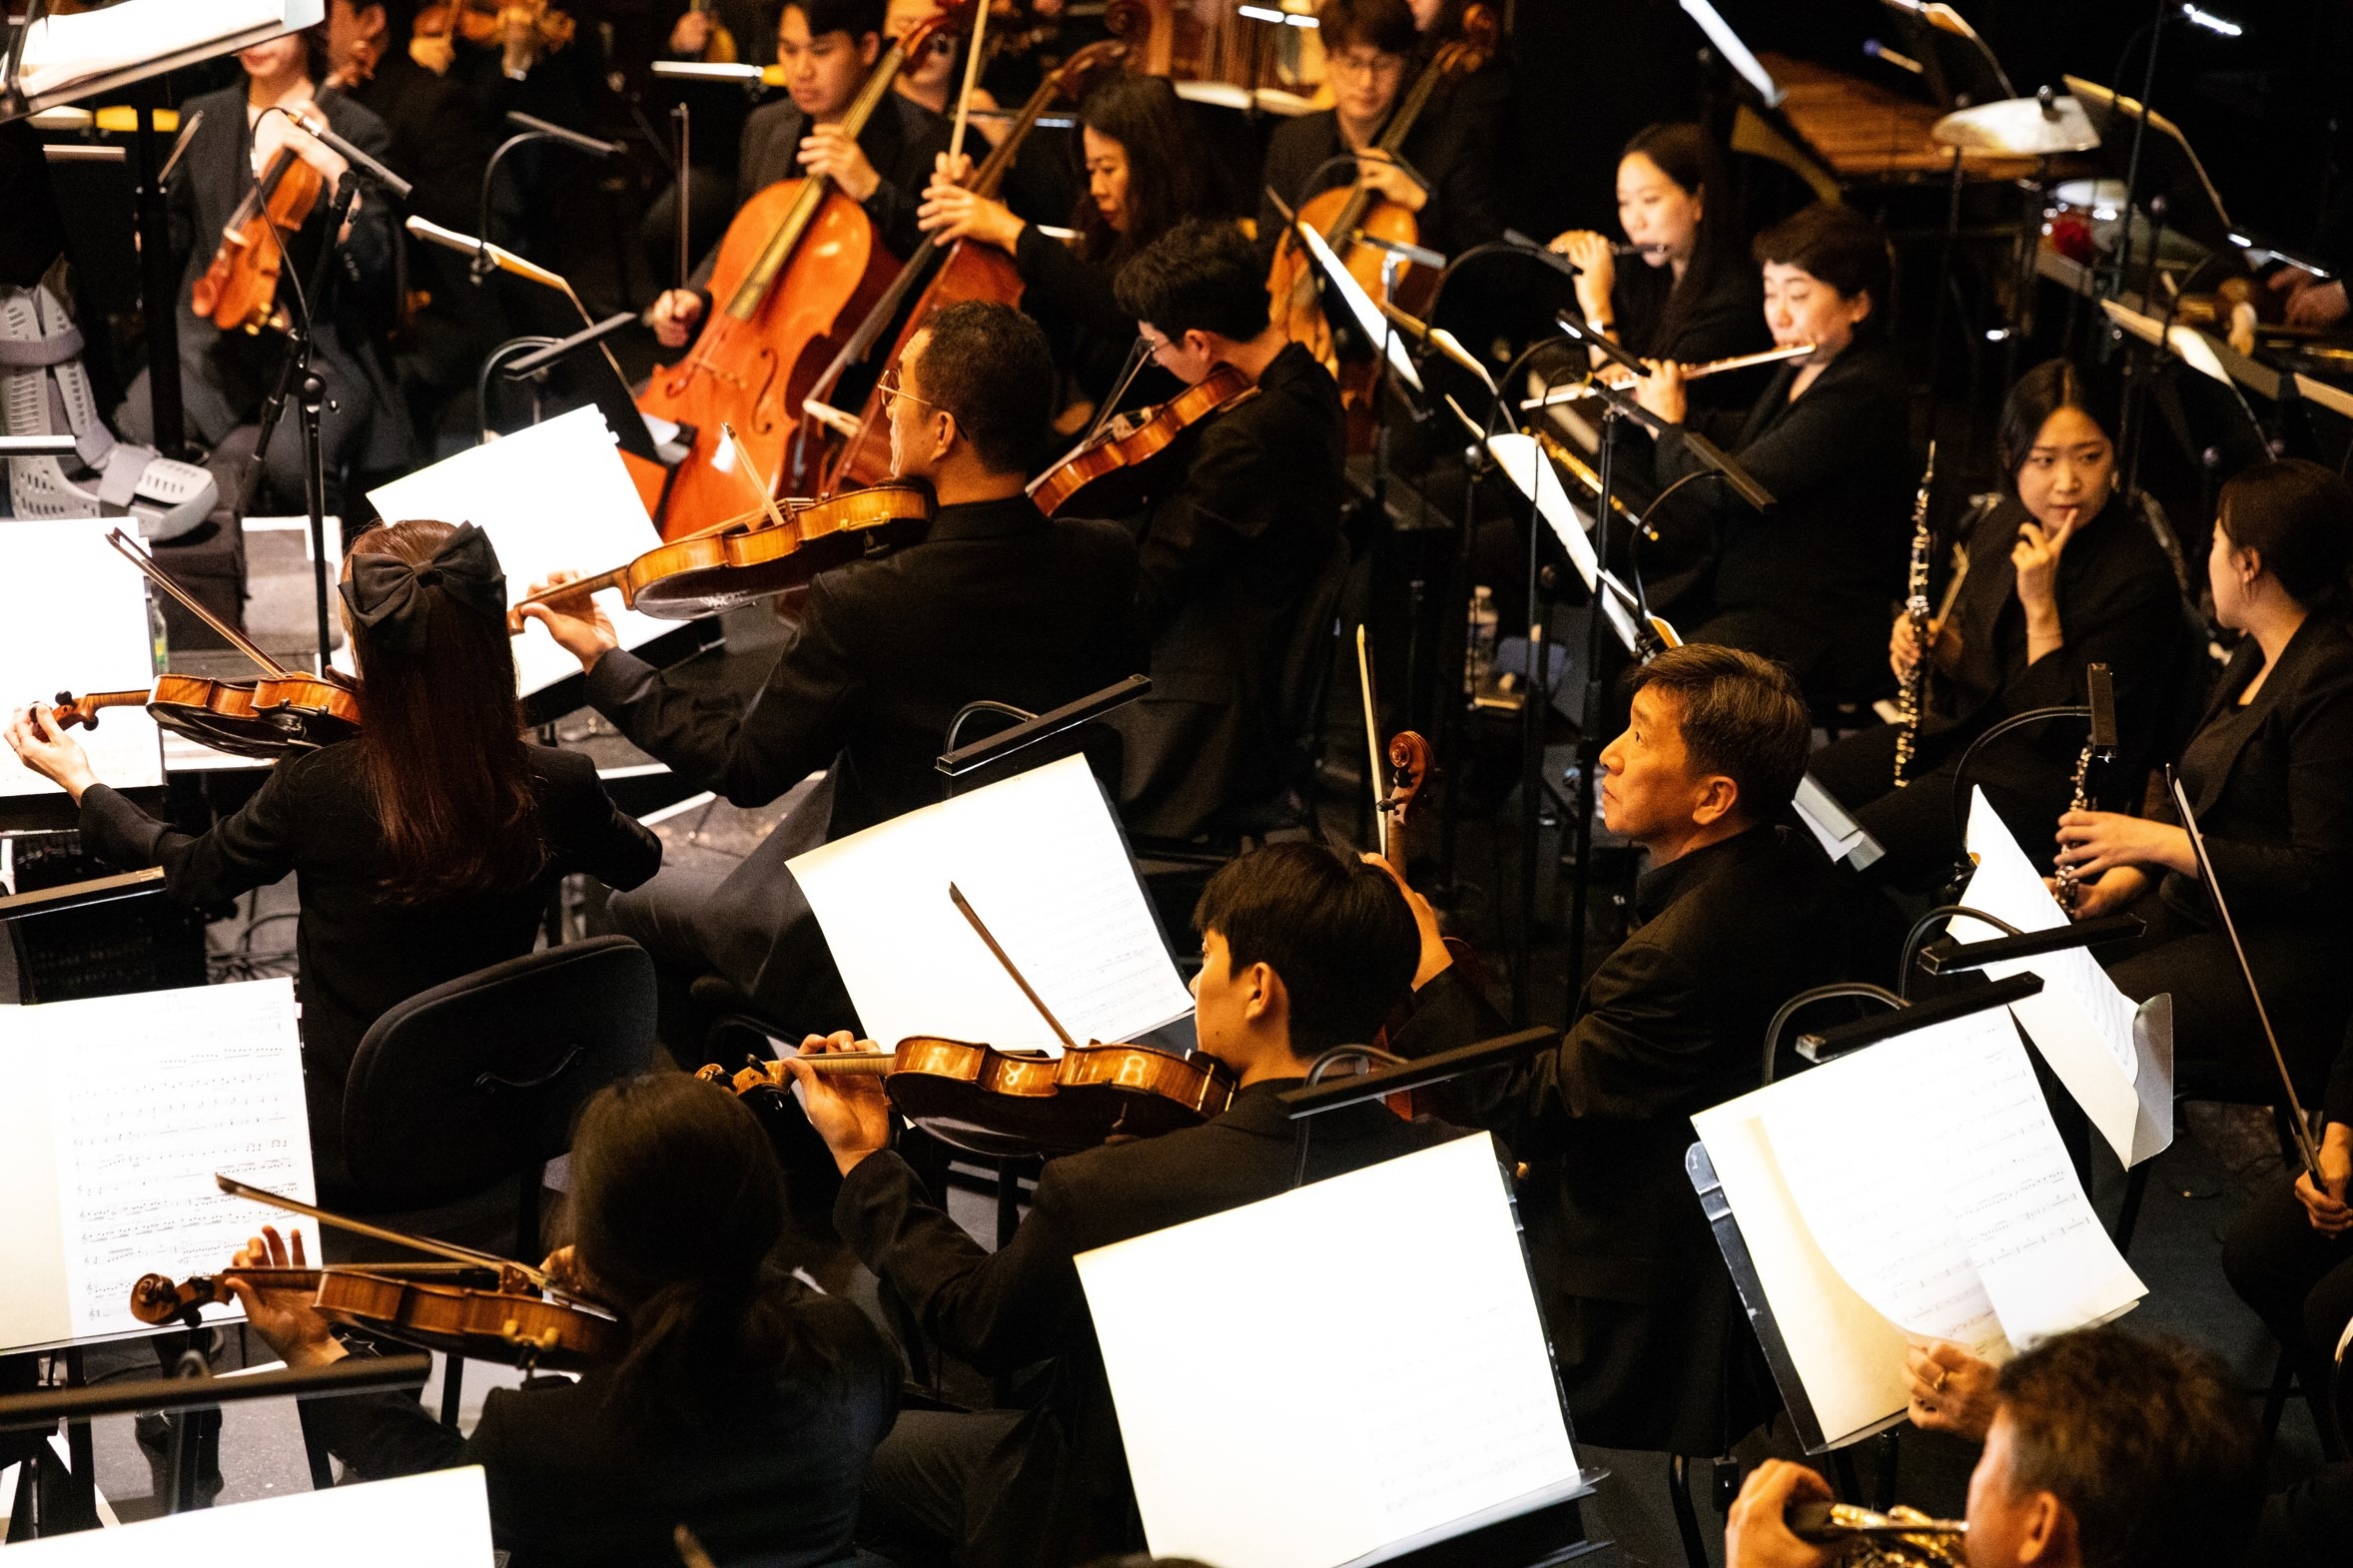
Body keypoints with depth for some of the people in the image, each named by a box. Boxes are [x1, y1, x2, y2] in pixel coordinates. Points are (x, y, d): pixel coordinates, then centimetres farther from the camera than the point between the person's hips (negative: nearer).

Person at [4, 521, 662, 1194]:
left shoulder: (315, 786, -22)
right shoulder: (560, 785, -18)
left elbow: (191, 872, 0)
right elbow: (639, 861, 7)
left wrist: (82, 783, 15)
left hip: (344, 1146, -3)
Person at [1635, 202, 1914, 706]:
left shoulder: (1862, 394, -21)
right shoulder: (1805, 366, 10)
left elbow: (1729, 488, -25)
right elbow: (1748, 437, 31)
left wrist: (1667, 426, -6)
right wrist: (1667, 409, 15)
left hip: (1815, 630, -10)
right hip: (1739, 598, 10)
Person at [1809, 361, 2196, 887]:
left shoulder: (2138, 577, -21)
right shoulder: (2004, 521, 1)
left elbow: (2068, 735, -20)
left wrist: (2040, 605, -26)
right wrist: (1926, 642, -7)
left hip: (2049, 774, -7)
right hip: (1962, 726, 7)